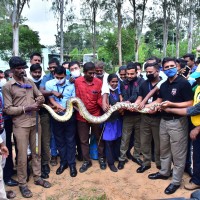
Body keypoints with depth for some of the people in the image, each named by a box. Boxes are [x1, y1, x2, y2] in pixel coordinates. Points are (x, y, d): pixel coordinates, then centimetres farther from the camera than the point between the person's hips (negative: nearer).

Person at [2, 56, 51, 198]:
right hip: (20, 125, -5)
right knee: (22, 155, 3)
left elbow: (41, 96, 13)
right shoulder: (7, 87, -6)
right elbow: (8, 109, -9)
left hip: (35, 122, 5)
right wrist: (26, 108, -18)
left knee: (37, 152, 15)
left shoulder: (30, 82, 7)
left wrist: (39, 101, -10)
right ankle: (22, 184, 20)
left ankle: (37, 177, 31)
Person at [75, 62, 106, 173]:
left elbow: (99, 99, -6)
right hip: (82, 116, 1)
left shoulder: (99, 82, -10)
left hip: (96, 115, -1)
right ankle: (86, 161, 28)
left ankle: (101, 158, 35)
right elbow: (77, 97, 4)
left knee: (99, 138, 15)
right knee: (83, 140, 12)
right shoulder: (77, 81, -8)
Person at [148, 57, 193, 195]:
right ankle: (164, 172, 38)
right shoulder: (164, 85, 11)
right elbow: (159, 100, 18)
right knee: (164, 149, 20)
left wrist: (171, 104, -26)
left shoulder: (184, 83, -13)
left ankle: (176, 181, 17)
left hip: (177, 122, -8)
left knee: (178, 153, 4)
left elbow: (190, 104, -17)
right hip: (164, 120, 8)